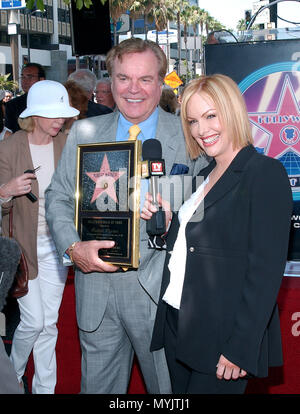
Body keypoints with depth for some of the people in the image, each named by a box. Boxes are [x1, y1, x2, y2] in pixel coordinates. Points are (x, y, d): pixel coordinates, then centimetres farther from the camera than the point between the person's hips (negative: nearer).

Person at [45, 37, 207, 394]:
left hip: (160, 287, -2)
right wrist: (72, 247, -10)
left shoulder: (189, 137, -3)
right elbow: (58, 196, 7)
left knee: (169, 386, 12)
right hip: (95, 283, 3)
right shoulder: (84, 132, 5)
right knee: (97, 385, 16)